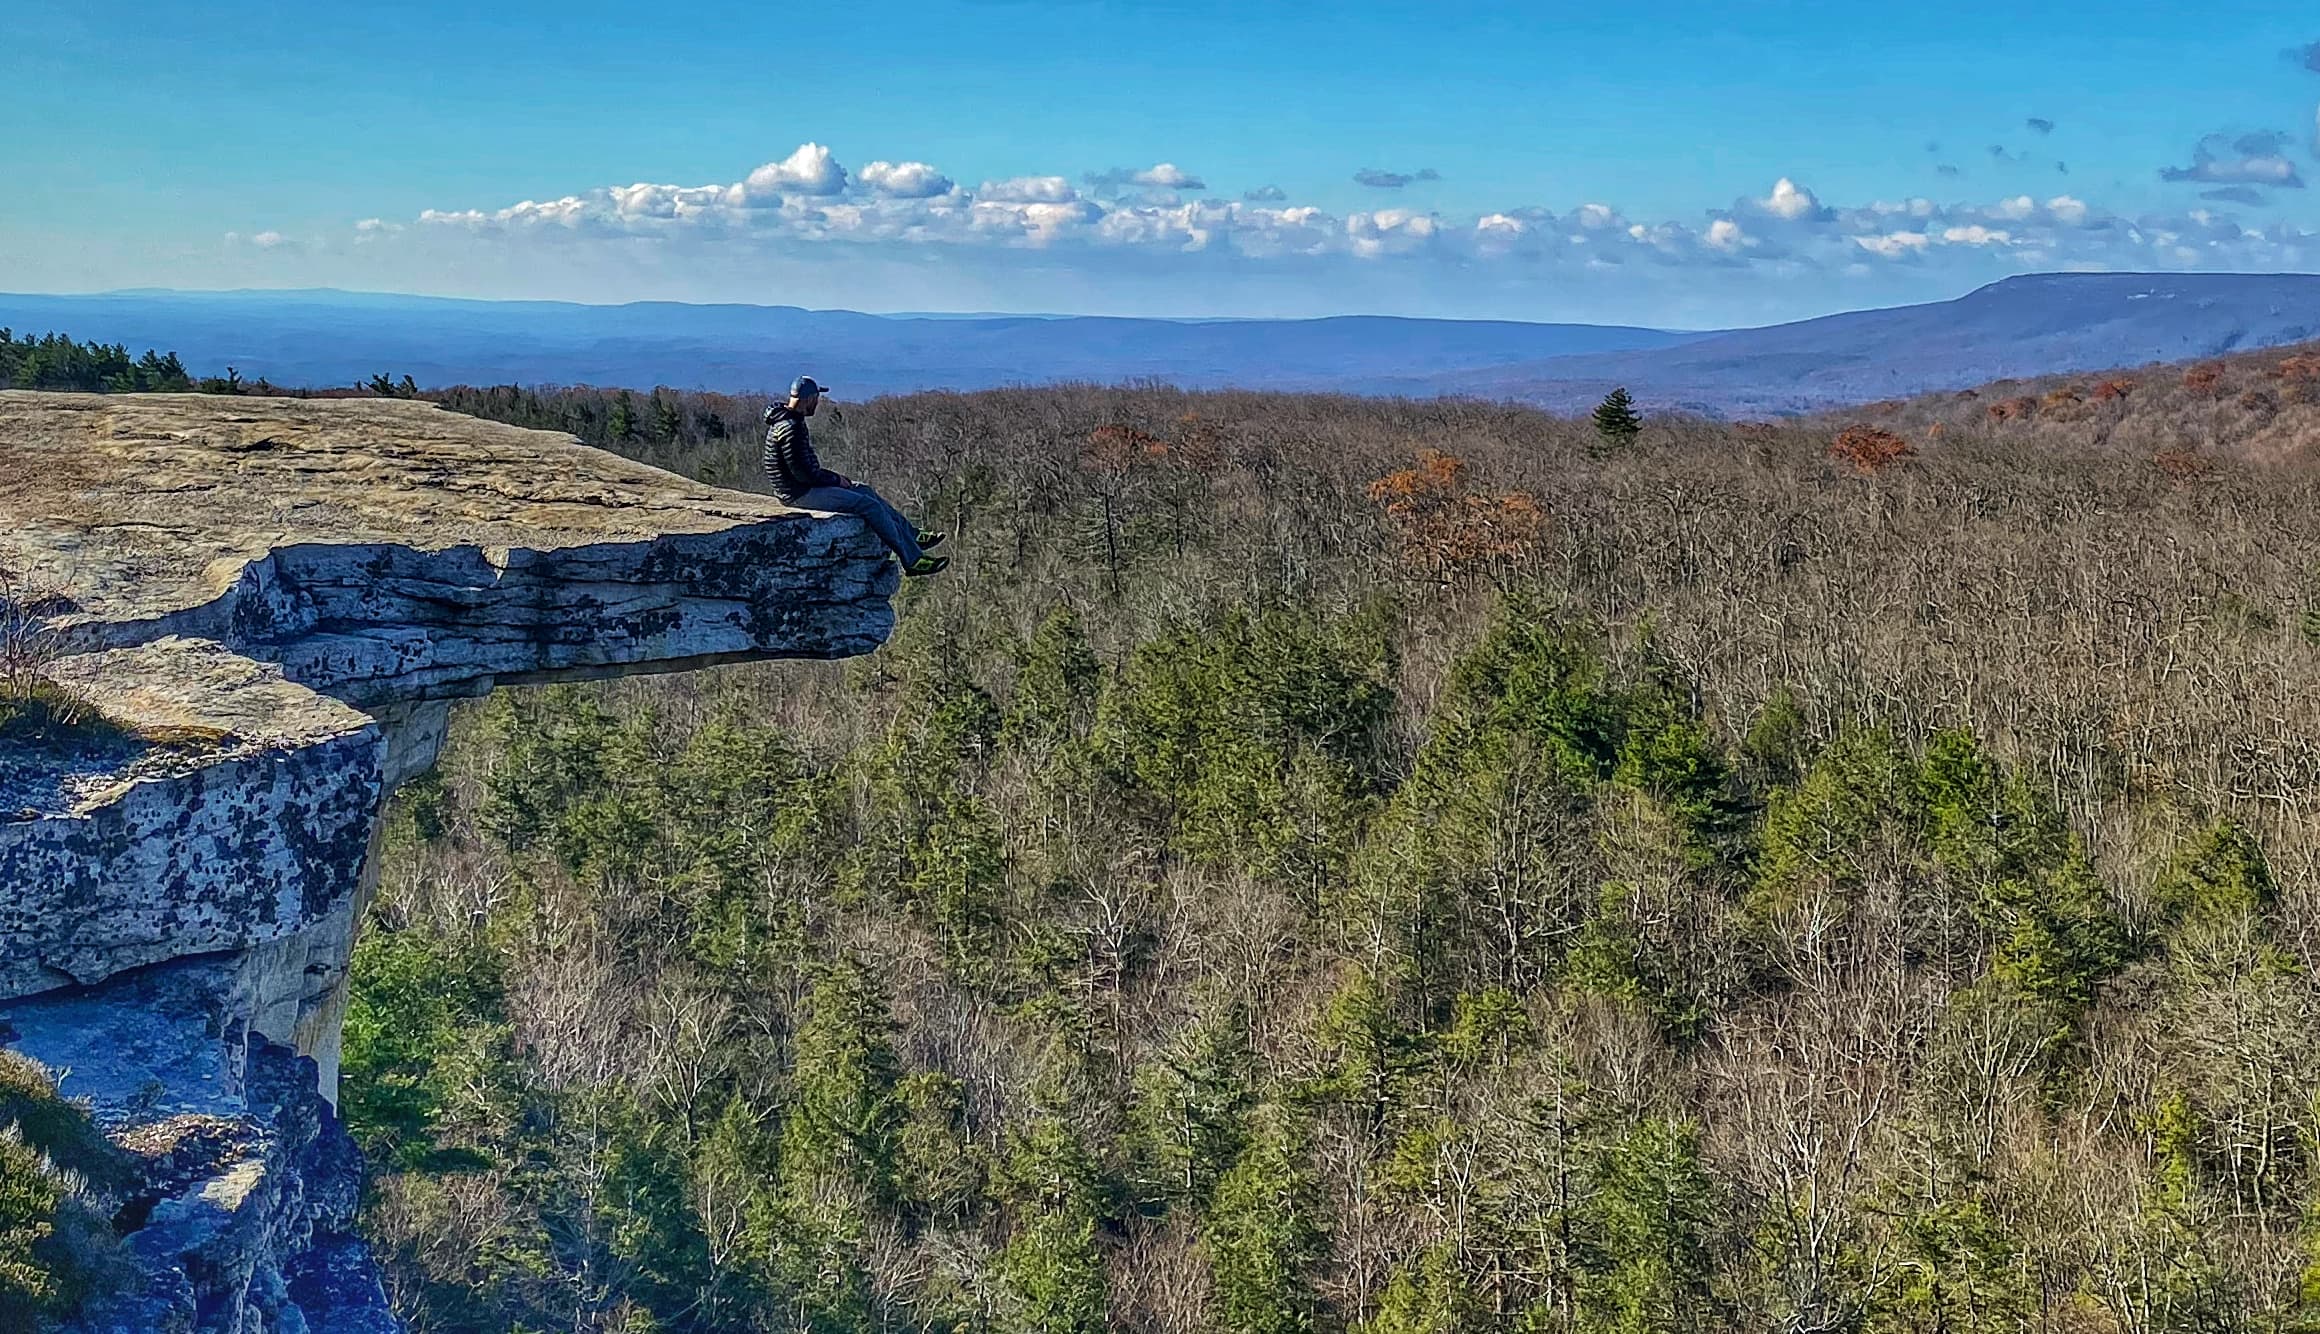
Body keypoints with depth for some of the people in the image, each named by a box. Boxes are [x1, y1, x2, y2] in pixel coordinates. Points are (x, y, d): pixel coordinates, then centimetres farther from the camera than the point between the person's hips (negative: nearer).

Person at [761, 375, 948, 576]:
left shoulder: (788, 421, 10)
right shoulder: (790, 428, -23)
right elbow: (803, 473, -24)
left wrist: (833, 476, 11)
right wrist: (835, 480, -9)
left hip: (804, 487, 11)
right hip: (801, 494, -11)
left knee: (865, 491, 16)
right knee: (870, 505, -9)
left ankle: (913, 535, 24)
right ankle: (913, 560, -3)